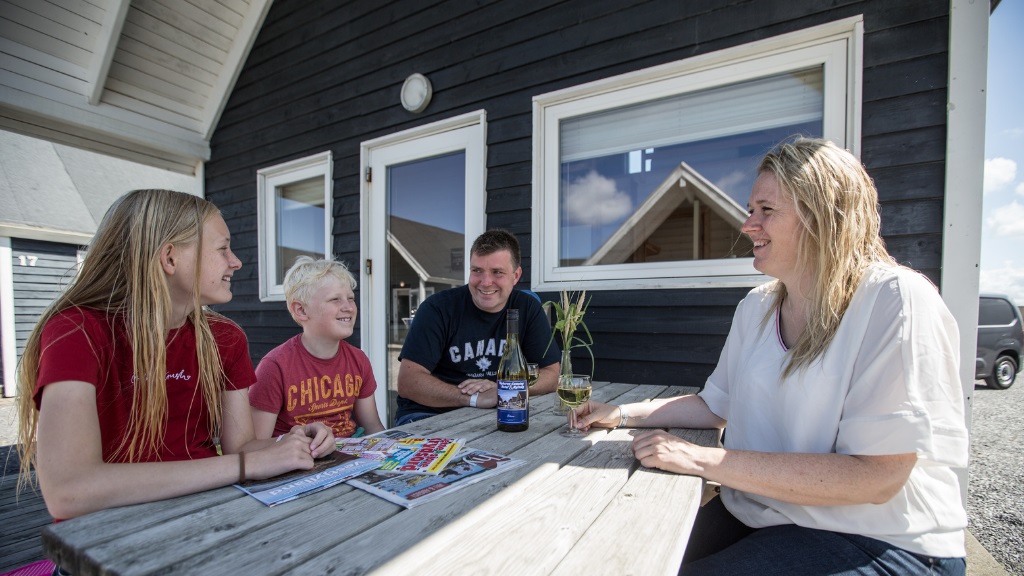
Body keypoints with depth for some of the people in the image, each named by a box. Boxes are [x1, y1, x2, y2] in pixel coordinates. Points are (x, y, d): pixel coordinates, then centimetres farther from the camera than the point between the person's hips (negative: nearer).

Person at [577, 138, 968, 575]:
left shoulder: (897, 302, -17)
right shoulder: (755, 307, 3)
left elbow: (875, 477, -22)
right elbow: (716, 405, 11)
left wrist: (703, 460, -26)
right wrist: (622, 414, 1)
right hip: (754, 515, 6)